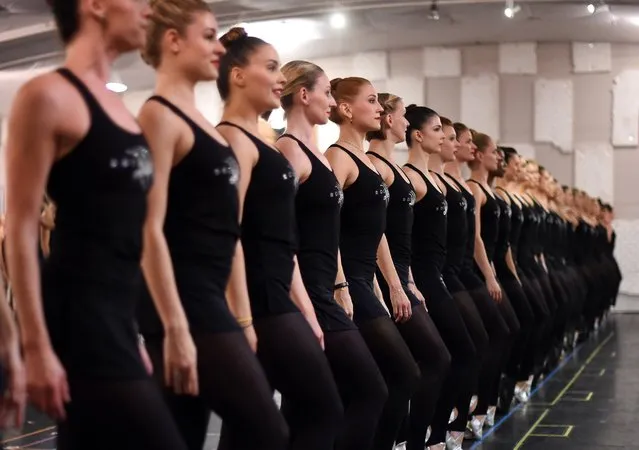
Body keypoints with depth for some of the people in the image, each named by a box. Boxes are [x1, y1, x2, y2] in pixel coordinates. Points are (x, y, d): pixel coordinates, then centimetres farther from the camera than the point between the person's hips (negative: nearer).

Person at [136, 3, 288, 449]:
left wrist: (241, 318, 18)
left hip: (209, 300, 9)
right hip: (182, 303, -9)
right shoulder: (160, 115, -9)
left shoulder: (200, 121, 18)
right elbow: (151, 229, -16)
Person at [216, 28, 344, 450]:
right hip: (257, 299, -10)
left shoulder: (261, 143, 19)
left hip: (276, 297, 10)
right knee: (324, 414, -5)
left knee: (305, 415, 10)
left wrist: (304, 307, 17)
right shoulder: (234, 138, -10)